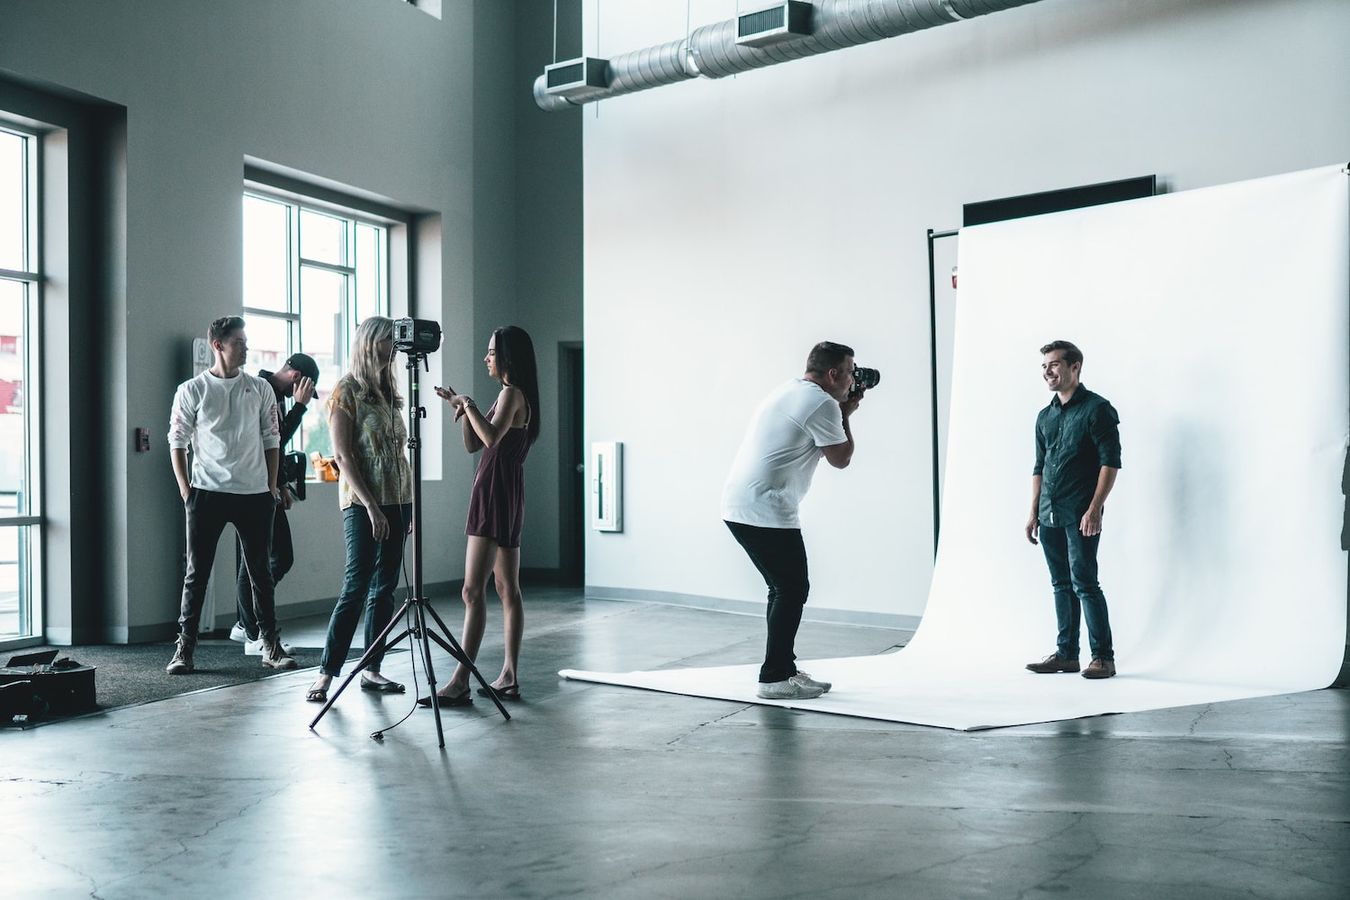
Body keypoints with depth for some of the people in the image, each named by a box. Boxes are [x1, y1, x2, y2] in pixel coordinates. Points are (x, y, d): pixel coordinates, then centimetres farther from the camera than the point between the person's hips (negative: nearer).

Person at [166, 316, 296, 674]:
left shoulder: (260, 389, 8)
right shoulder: (192, 390, 1)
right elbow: (177, 442, 4)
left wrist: (272, 486, 6)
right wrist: (186, 490, -2)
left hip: (254, 494, 2)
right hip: (207, 493, -2)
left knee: (261, 572, 7)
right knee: (196, 573, 2)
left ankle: (271, 645, 15)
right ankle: (184, 648, 11)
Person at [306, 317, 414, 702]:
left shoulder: (388, 393, 15)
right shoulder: (347, 391, -6)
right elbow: (343, 456, -12)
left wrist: (409, 506, 13)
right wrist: (371, 506, -18)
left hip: (397, 501, 7)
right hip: (363, 503, -7)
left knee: (384, 588, 7)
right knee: (356, 587, -9)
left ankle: (372, 669, 14)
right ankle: (326, 672, -2)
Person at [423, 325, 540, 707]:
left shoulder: (512, 393, -10)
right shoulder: (511, 394, 19)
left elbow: (492, 436, -28)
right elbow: (473, 445, 19)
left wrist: (469, 403, -16)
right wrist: (461, 407, 7)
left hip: (495, 493, -11)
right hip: (504, 494, 11)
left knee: (473, 591, -12)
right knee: (508, 589, 9)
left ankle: (460, 681, -12)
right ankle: (509, 676, 13)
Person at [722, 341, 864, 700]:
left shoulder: (788, 390, 18)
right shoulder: (822, 403, -12)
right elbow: (840, 459, -3)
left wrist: (839, 413, 21)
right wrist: (845, 415, 9)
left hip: (738, 505, 10)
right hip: (765, 511, -10)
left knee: (786, 589, 17)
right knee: (793, 590, -2)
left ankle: (785, 669, 23)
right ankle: (774, 678, 1)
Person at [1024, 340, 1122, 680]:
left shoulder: (1097, 409, -5)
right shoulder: (1045, 416, 16)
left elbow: (1111, 461, -11)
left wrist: (1095, 508, -18)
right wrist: (1033, 512, 15)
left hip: (1080, 515, -7)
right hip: (1049, 515, 7)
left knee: (1084, 584, -7)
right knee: (1061, 585, 11)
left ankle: (1103, 657, 1)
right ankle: (1066, 654, 17)